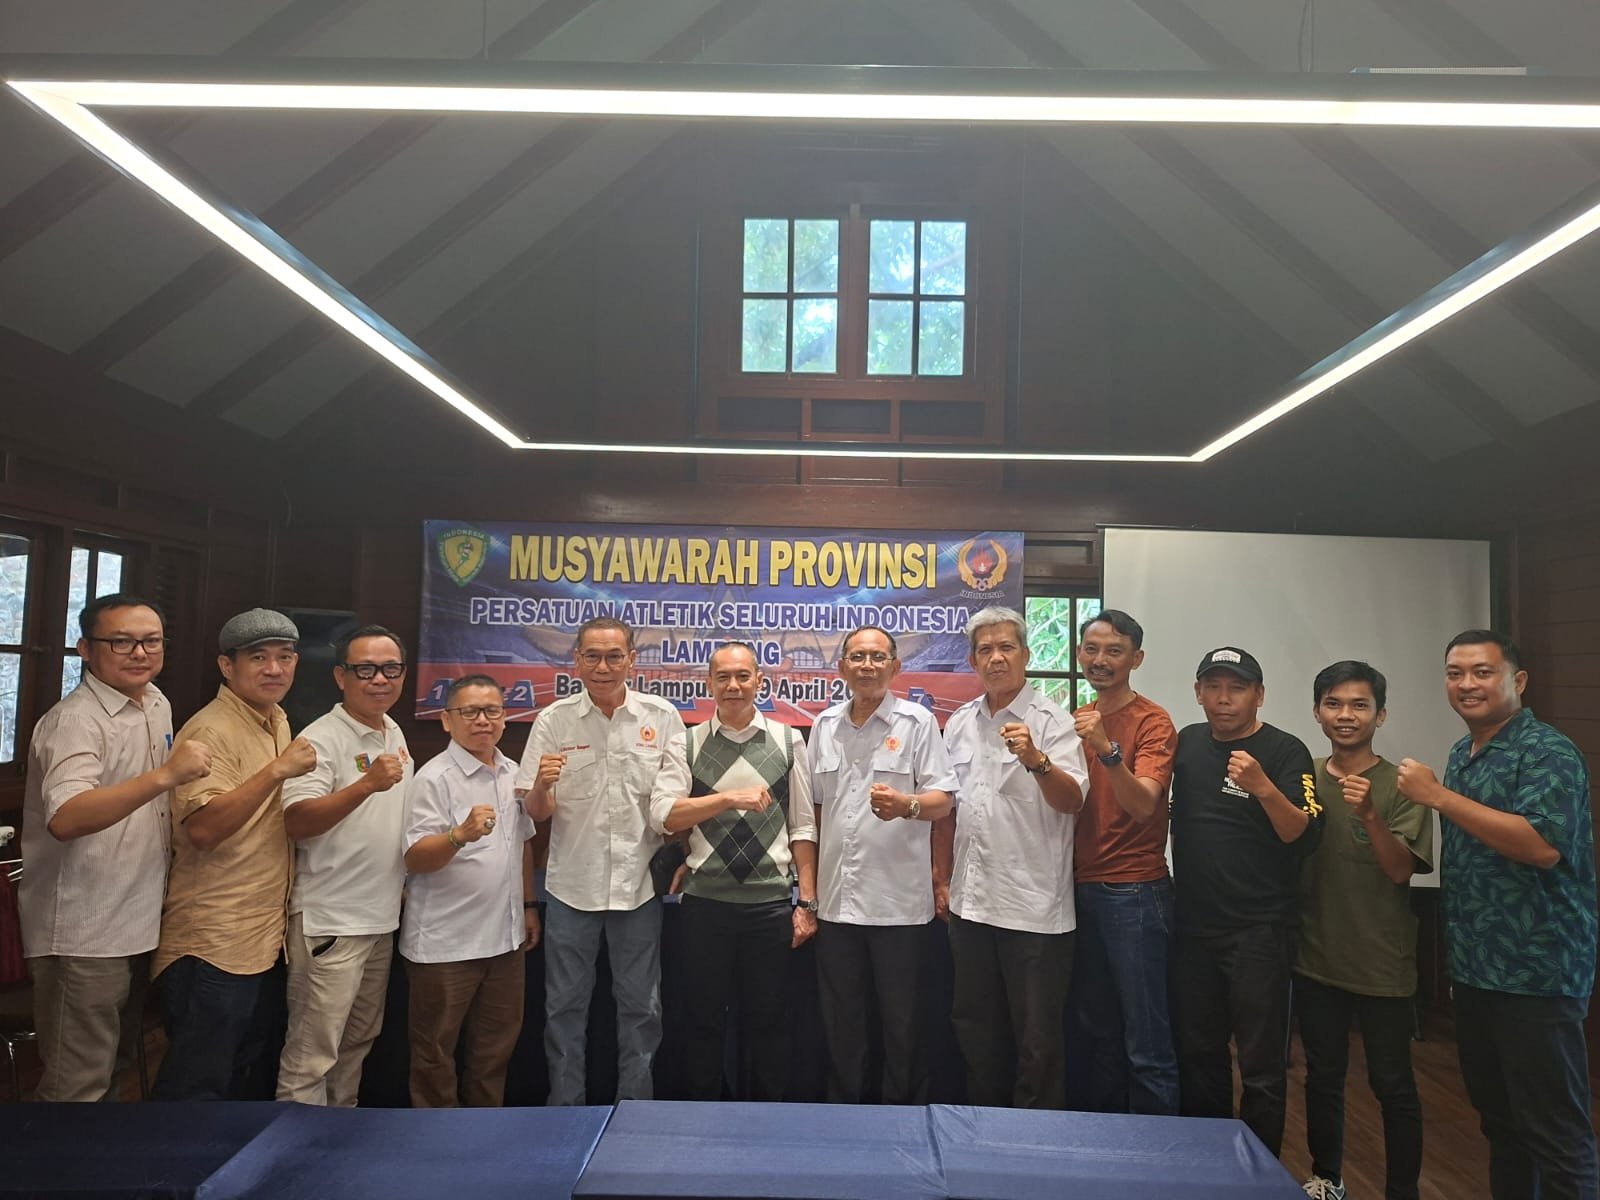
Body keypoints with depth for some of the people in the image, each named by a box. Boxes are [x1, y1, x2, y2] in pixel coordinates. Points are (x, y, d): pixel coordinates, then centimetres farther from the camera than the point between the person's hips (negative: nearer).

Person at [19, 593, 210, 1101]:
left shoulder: (157, 703, 7)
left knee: (109, 1072, 23)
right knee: (77, 1089, 3)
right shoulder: (75, 721, -19)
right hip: (83, 938, -8)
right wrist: (164, 776, -45)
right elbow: (64, 819, -37)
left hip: (139, 926, 8)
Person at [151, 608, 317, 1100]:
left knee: (247, 1081, 21)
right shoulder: (212, 731, -16)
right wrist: (277, 771, -33)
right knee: (197, 1086, 2)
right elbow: (203, 829, -28)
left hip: (264, 940, 9)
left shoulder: (277, 722, 11)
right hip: (212, 944, -9)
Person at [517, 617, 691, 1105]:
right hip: (572, 884, 0)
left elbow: (676, 802, 1)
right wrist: (541, 785, -22)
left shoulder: (662, 717, -3)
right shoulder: (554, 720, -3)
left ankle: (636, 1107, 28)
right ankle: (565, 1109, 29)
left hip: (639, 883, 0)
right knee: (565, 1006, 12)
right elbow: (536, 813, -1)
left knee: (640, 1005, 12)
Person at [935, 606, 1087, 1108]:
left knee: (1038, 1038, 4)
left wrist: (1036, 760, -35)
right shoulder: (959, 723, 10)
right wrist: (943, 880, 14)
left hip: (1034, 908, -6)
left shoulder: (1051, 722, -7)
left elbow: (1073, 800, -18)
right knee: (976, 1028, 19)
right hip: (971, 902, 6)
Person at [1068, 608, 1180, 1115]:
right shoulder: (1078, 722, 11)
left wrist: (1107, 749, -35)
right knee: (1096, 1029, 17)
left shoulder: (1152, 722, -9)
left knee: (1146, 1040, 0)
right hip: (1083, 890, 7)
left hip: (1135, 894, -7)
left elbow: (1143, 804, -23)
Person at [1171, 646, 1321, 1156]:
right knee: (1198, 1055, 16)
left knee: (1261, 1065, 3)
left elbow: (1303, 836, -19)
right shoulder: (1188, 743, 7)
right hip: (1193, 927, 6)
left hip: (1258, 932, -5)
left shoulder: (1285, 752, -9)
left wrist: (1263, 788, -32)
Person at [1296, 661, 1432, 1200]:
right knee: (1322, 1076, 16)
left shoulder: (1399, 786, -8)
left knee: (1392, 1085, 8)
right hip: (1316, 957, 4)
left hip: (1382, 963, -3)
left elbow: (1400, 869, -17)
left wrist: (1369, 814, -30)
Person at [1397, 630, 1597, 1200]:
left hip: (1535, 973, -8)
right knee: (1496, 1115, 18)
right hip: (1473, 967, 8)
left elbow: (1542, 844, -28)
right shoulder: (1463, 753, 11)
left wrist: (1439, 797, -24)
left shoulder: (1548, 752, -13)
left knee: (1553, 1131, 0)